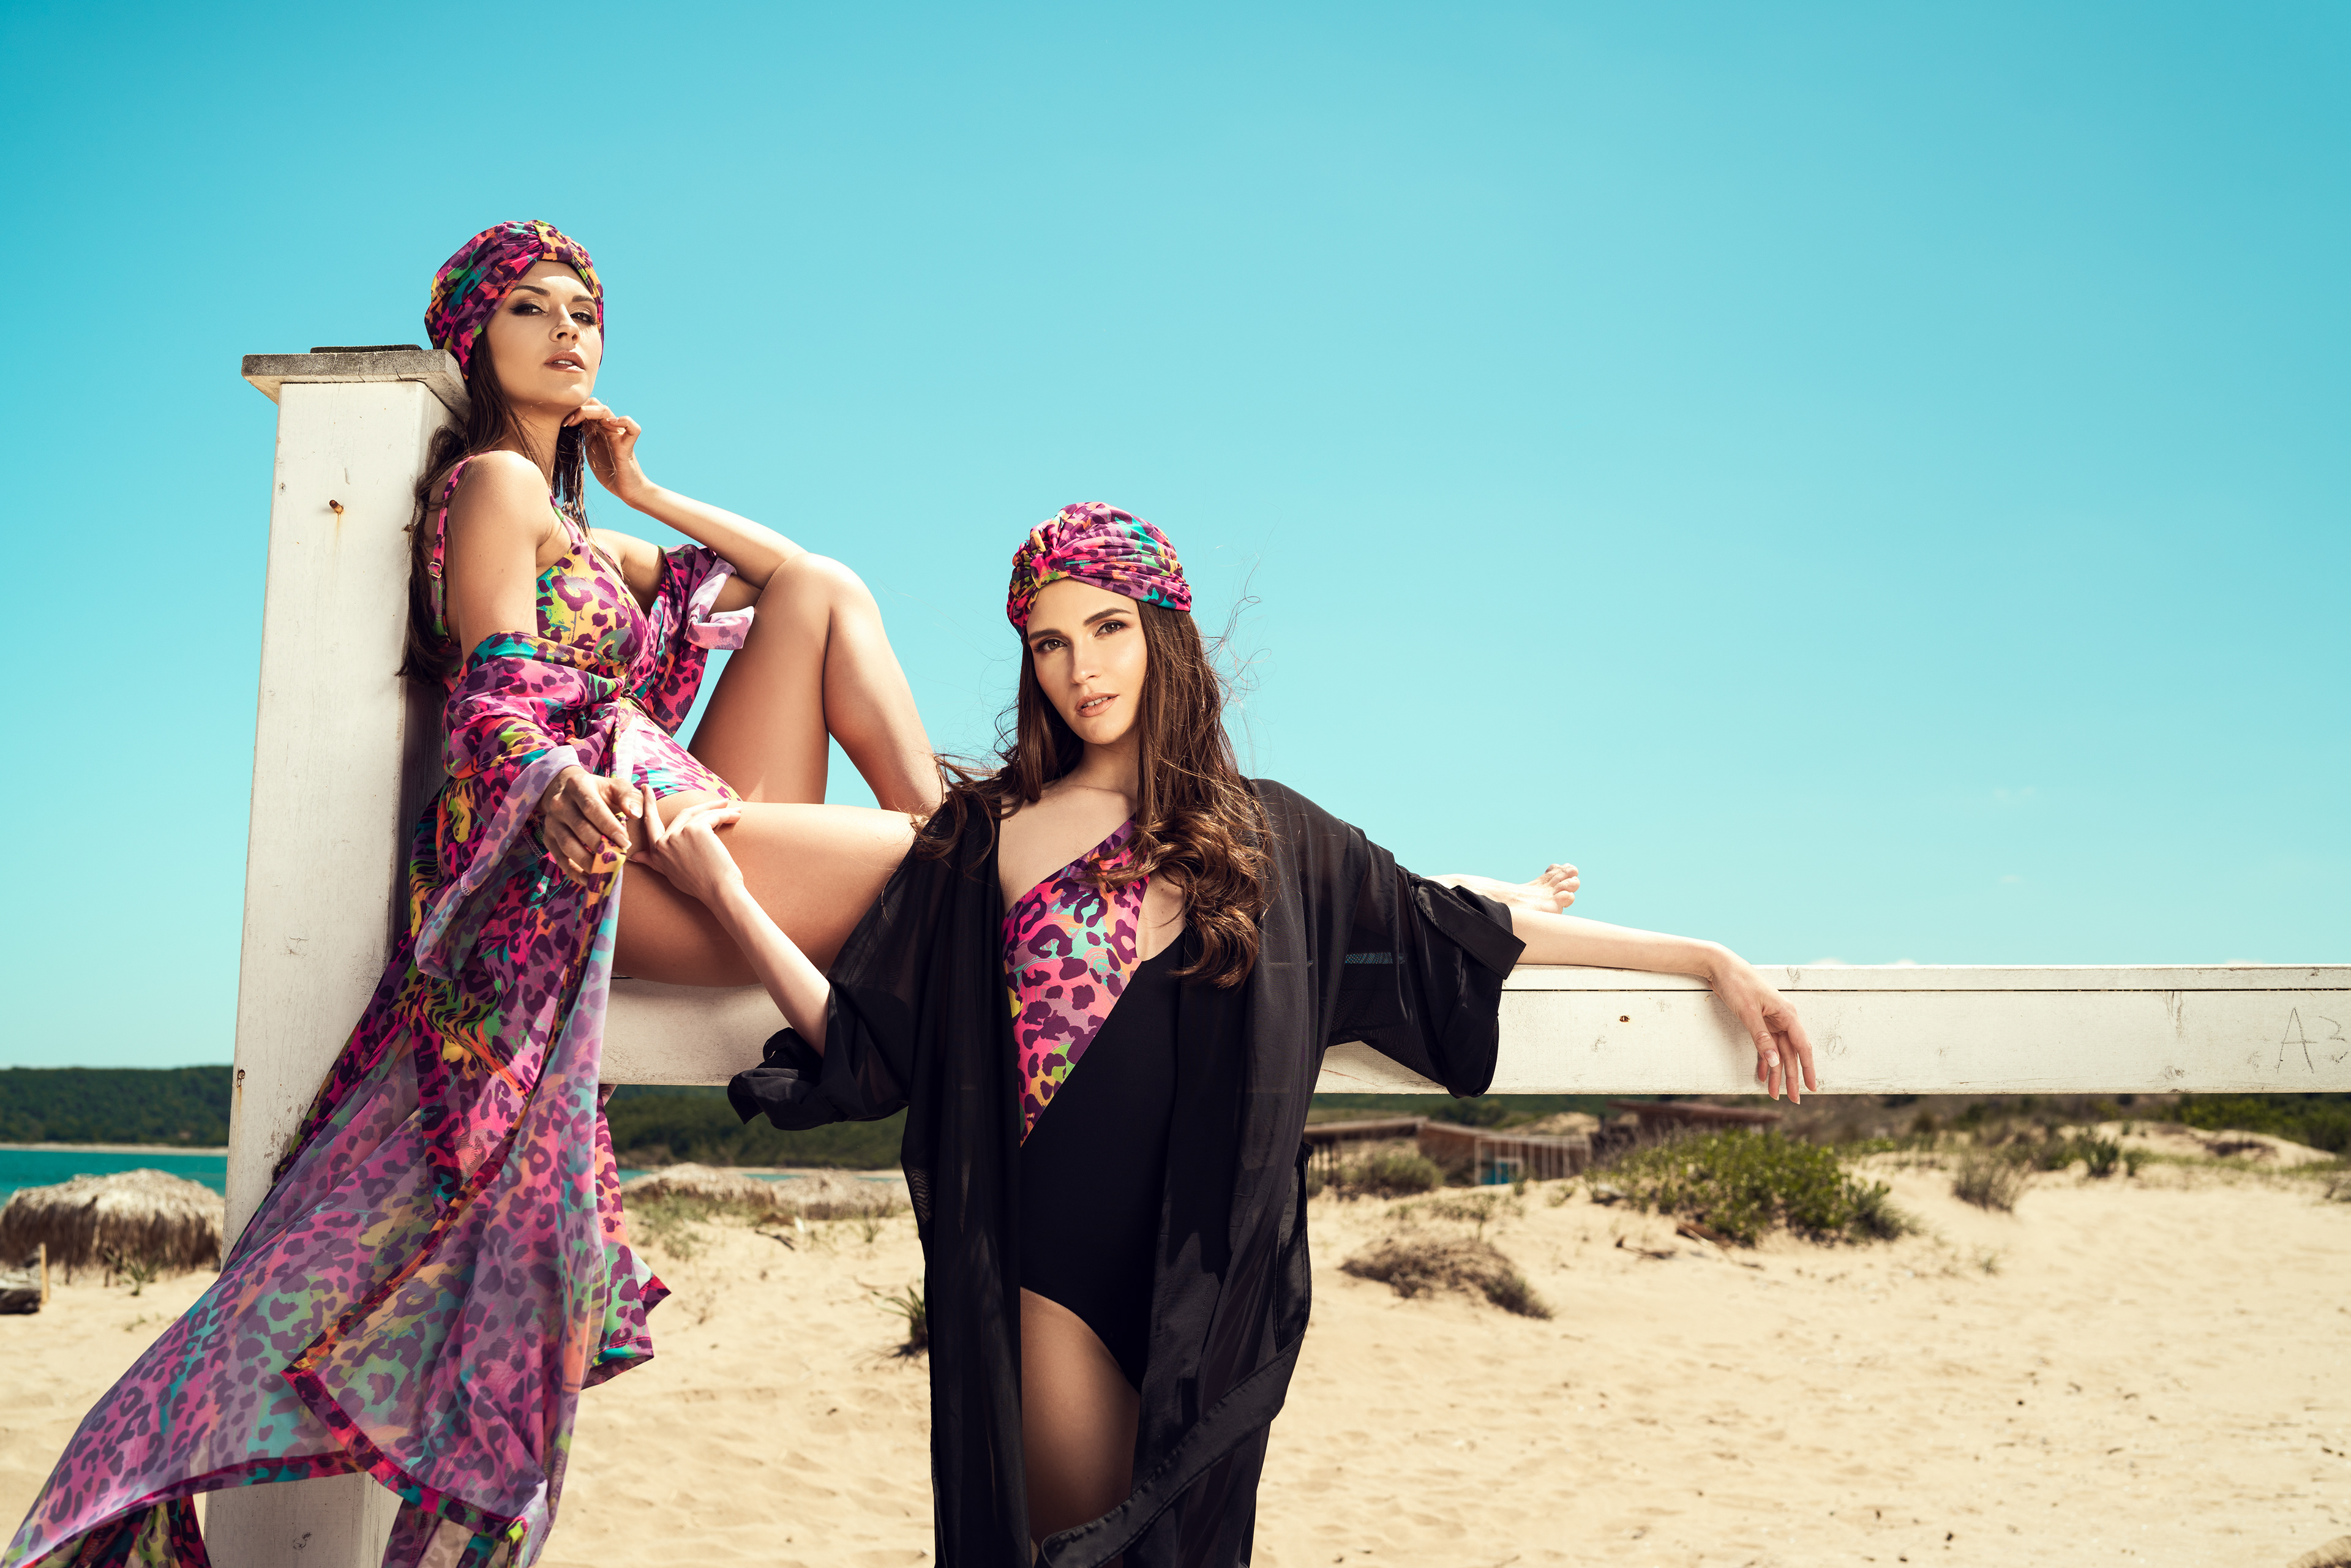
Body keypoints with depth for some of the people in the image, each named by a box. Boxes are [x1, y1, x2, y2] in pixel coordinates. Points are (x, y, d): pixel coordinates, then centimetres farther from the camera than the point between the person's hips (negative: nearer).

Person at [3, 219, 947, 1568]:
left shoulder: (580, 531, 28)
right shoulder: (492, 481, 2)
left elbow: (800, 585, 30)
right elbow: (494, 692, -13)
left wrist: (647, 494, 20)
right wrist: (554, 785, -35)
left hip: (683, 827, 9)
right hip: (618, 840, -9)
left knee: (827, 589, 7)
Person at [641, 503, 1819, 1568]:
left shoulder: (1268, 839, 7)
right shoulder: (987, 837, 1)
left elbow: (1455, 929, 10)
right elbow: (866, 1045, -2)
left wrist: (1708, 961, 9)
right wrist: (725, 895, -14)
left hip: (1212, 1274, 2)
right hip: (1056, 1270, -2)